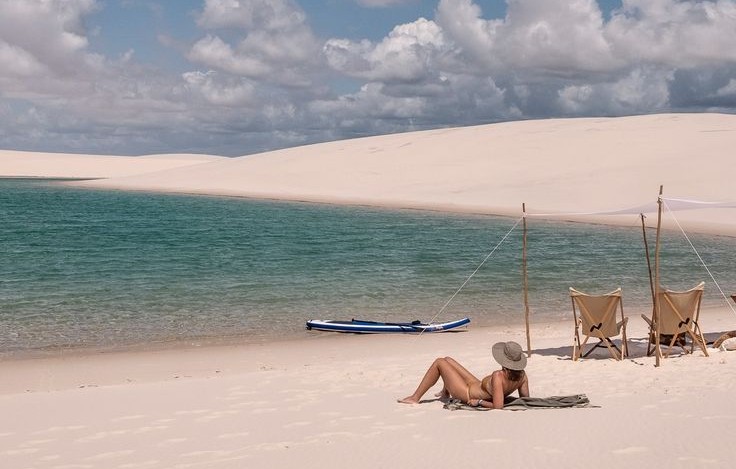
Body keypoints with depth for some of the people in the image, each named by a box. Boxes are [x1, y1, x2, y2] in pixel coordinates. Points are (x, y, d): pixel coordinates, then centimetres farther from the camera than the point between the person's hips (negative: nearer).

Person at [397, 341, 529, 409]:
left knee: (439, 362, 5)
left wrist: (479, 402, -27)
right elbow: (525, 398, -7)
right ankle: (445, 393, 49)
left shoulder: (498, 376, -39)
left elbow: (498, 406, -41)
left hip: (468, 394, -8)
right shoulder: (522, 375, -17)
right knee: (447, 359, 22)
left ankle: (415, 398, 15)